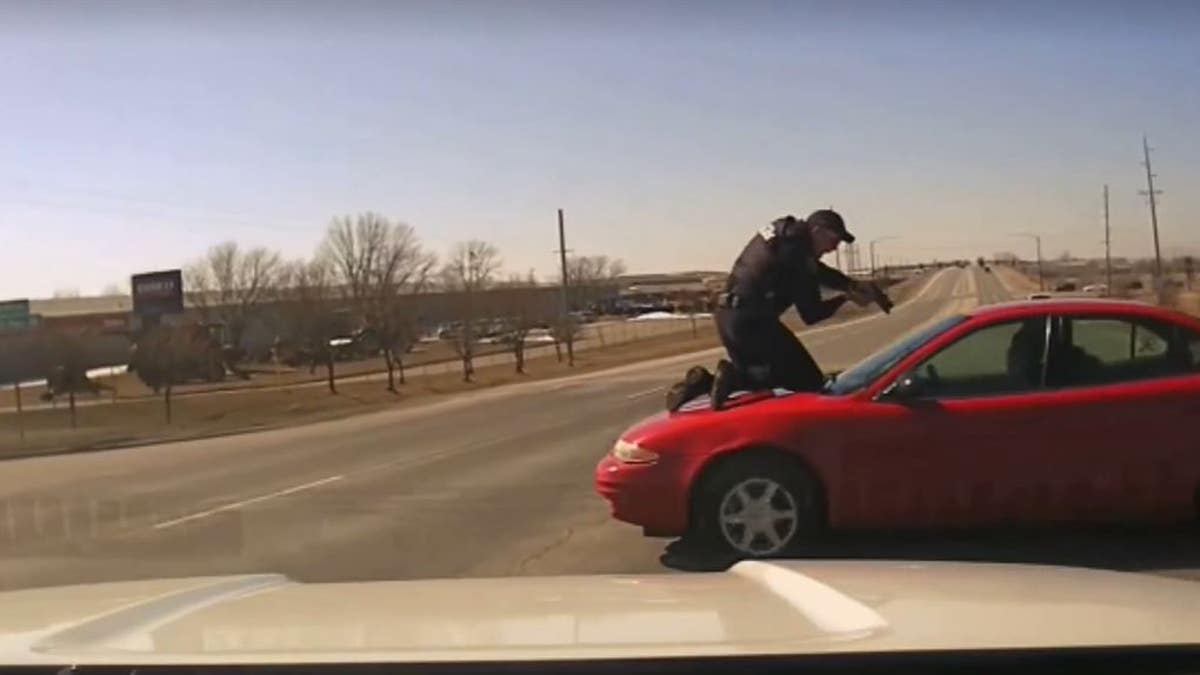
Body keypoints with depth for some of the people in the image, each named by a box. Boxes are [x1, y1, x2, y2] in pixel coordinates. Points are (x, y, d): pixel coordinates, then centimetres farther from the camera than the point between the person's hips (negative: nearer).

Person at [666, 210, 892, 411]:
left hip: (727, 315, 9)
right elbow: (811, 315, -7)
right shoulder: (798, 255, -13)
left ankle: (704, 381, 1)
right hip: (752, 320, -9)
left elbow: (817, 271, 25)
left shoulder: (786, 230, 14)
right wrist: (846, 297, 6)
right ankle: (734, 377, -19)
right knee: (810, 381, -4)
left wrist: (855, 285, 14)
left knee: (754, 374, 27)